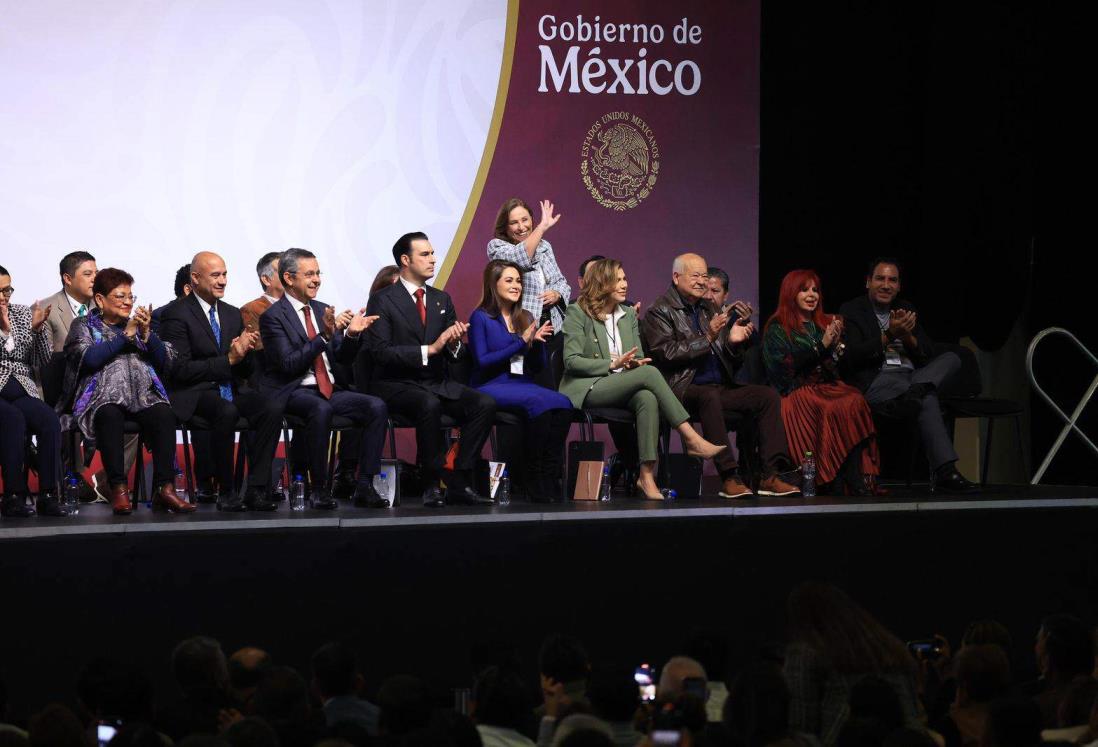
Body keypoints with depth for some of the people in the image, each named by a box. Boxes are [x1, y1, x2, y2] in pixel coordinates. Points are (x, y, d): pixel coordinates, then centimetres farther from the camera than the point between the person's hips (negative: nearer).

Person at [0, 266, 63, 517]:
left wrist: (38, 329, -5)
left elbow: (43, 360, 11)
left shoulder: (23, 314, 15)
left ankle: (48, 496, -28)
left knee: (49, 420, -27)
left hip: (22, 391, 4)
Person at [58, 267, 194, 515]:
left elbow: (165, 362, 14)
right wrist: (126, 335, -4)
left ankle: (164, 489, -37)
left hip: (143, 395, 3)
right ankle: (118, 489, -38)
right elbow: (90, 358, -7)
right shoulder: (84, 325, 15)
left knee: (164, 414, -31)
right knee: (110, 415, -39)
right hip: (102, 396, -3)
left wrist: (146, 334, -1)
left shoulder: (138, 324, 24)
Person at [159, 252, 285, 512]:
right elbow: (179, 369, -13)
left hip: (231, 389, 6)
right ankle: (225, 492, -25)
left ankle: (256, 490, -23)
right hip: (194, 392, -6)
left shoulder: (233, 314, 17)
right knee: (227, 412, -37)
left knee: (273, 408, -23)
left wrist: (245, 351, -6)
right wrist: (228, 359, -16)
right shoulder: (176, 314, -4)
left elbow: (246, 371, 18)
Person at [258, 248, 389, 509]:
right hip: (293, 392, -7)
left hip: (329, 389, 7)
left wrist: (351, 334, -5)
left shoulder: (322, 310, 16)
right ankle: (318, 488, -27)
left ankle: (364, 486, -19)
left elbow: (344, 359, 16)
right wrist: (325, 336, -23)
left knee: (377, 407, -18)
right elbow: (288, 364, -16)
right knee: (321, 409, -39)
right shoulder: (273, 317, -5)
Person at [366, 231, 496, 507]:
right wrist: (429, 349, -21)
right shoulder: (382, 300, -3)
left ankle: (459, 483, -18)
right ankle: (431, 484, -25)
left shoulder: (442, 299, 16)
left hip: (438, 382, 6)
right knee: (429, 404, -38)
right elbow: (381, 352, -14)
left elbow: (458, 356, 16)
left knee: (485, 404, -21)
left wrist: (454, 344, -10)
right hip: (397, 384, -6)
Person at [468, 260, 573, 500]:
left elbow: (538, 366, 17)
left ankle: (550, 475, -27)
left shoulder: (526, 319, 19)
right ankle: (534, 478, -28)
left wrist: (537, 342, -4)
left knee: (563, 404, -27)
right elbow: (481, 361, -9)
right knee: (538, 402, -35)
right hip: (491, 387, -5)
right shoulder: (481, 318, 2)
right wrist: (521, 342, -11)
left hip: (523, 385, 5)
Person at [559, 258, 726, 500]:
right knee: (650, 372, -29)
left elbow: (639, 358, 19)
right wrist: (613, 364, -15)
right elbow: (571, 361, -7)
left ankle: (647, 475, -41)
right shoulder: (578, 313, 1)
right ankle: (692, 440, -31)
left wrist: (635, 363, -7)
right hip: (589, 390, -5)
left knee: (647, 398, -34)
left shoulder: (628, 314, 20)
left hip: (623, 388, 5)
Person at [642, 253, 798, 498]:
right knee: (710, 397, -38)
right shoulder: (659, 312, 2)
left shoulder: (711, 310, 21)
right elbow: (666, 353, -13)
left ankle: (770, 476, -23)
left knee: (768, 395, -15)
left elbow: (734, 364, 20)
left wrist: (734, 342, -2)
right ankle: (729, 478, -40)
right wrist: (707, 338, -17)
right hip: (684, 389, -7)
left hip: (721, 387, 7)